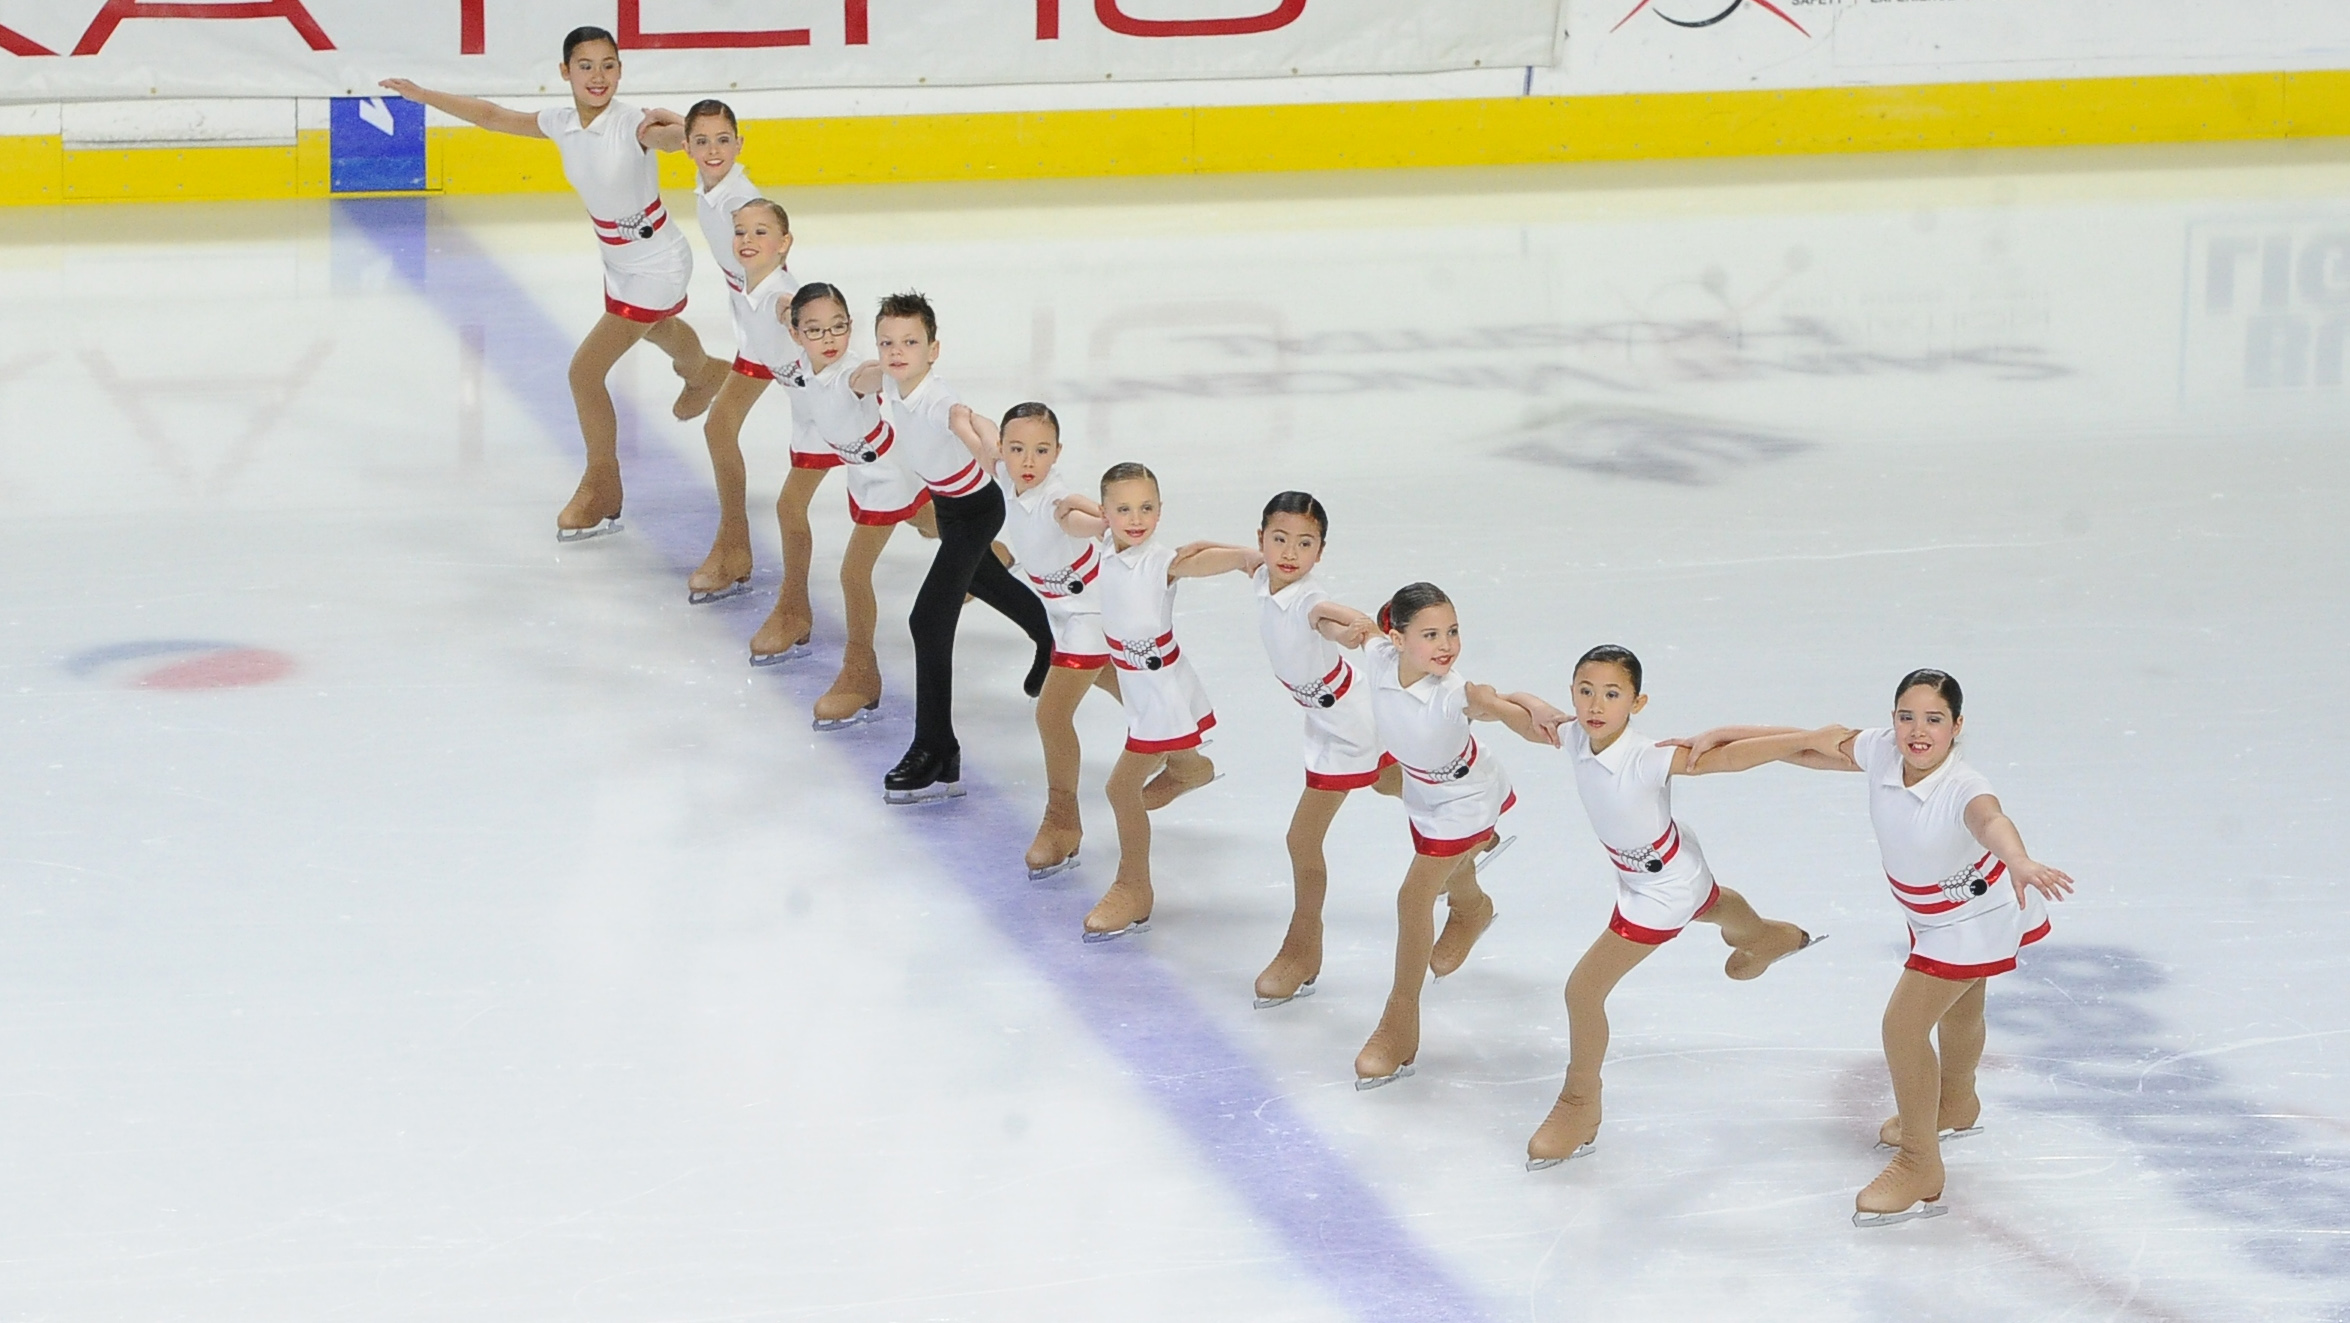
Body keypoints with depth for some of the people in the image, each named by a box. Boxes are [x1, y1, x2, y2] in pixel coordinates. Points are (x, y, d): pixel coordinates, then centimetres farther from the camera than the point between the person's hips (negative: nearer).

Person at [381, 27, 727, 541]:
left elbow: (677, 137, -47)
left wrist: (674, 128, -70)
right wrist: (424, 95, 8)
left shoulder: (633, 124, -28)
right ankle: (703, 375, 73)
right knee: (657, 329, 37)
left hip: (656, 267, -8)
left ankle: (601, 493, 8)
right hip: (620, 264, 8)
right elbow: (493, 116, 4)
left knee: (585, 369, -10)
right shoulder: (562, 124, -8)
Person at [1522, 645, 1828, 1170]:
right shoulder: (1576, 740, -22)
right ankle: (1766, 936, 77)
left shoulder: (1648, 759, -41)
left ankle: (1579, 1106, 16)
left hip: (1661, 890, -8)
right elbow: (1529, 717, 2)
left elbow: (1729, 757, -45)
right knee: (1710, 905, 41)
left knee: (1584, 988, -6)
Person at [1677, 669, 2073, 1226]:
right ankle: (1955, 1106, 59)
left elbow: (1991, 821, -62)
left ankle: (1919, 1168, 3)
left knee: (1904, 1024, -13)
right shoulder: (1881, 751, -23)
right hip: (1933, 915, 7)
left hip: (1973, 921, -7)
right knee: (1956, 1009, 31)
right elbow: (1811, 744, -10)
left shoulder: (1962, 789, -40)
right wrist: (1720, 737, -10)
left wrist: (2019, 863, -83)